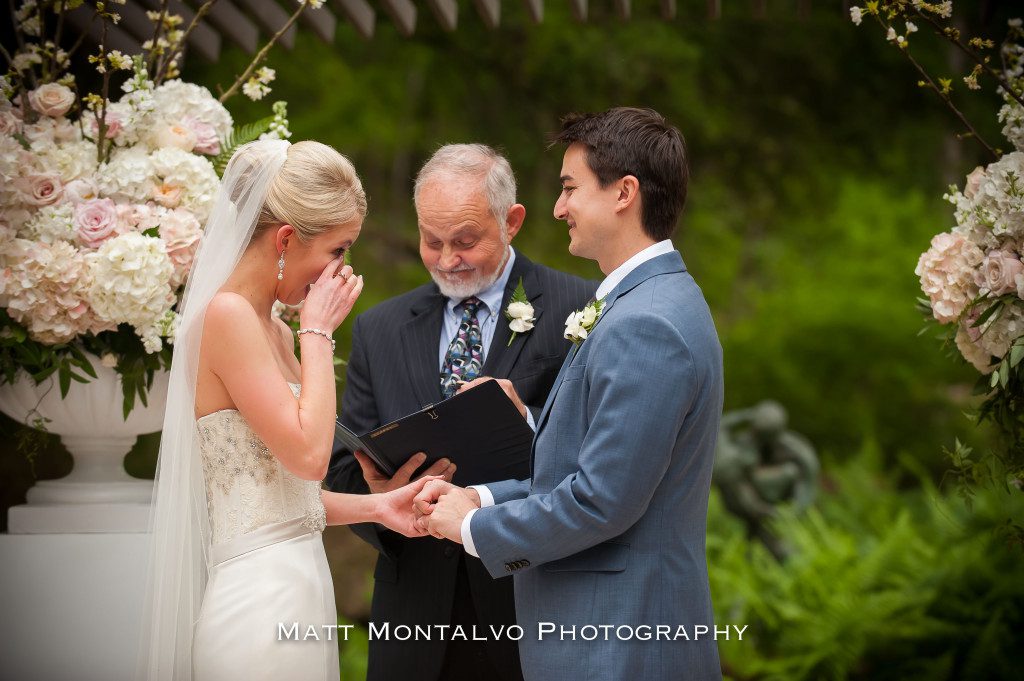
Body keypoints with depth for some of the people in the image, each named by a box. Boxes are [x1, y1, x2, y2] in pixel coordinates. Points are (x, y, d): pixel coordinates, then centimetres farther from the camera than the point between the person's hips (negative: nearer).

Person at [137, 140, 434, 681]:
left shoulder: (272, 328, 14)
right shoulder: (226, 315, -13)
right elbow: (309, 452, -19)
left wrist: (376, 506, 5)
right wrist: (318, 333, -9)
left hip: (299, 587, 9)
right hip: (261, 599, -9)